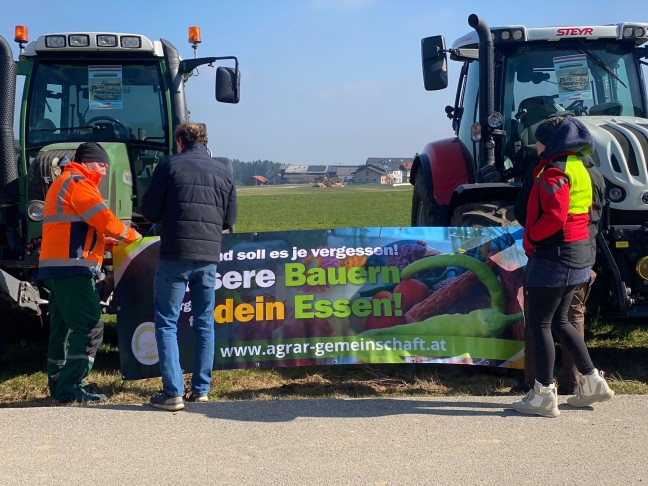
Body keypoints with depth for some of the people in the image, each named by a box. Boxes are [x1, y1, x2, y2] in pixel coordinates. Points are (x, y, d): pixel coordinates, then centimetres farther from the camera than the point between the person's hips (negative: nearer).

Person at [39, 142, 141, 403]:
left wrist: (111, 243, 16)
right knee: (90, 327, -11)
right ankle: (71, 387, -12)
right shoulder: (78, 183, -9)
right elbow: (105, 221, -16)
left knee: (63, 328, 15)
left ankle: (59, 386, 21)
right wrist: (131, 235, 1)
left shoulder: (62, 183, 25)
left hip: (55, 268, 11)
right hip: (71, 267, -11)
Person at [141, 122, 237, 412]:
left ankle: (173, 392, -3)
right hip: (209, 257, 4)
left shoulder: (169, 165, 0)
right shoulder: (223, 171, 11)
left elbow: (149, 211, 0)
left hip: (175, 256, -4)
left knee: (167, 323, 3)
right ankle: (201, 389, 17)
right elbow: (230, 219, 14)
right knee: (205, 323, 14)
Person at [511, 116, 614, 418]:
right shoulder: (577, 168, 15)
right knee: (559, 322, 18)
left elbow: (554, 217, -27)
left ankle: (544, 396, 1)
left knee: (539, 323, -3)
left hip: (554, 255, -10)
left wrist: (530, 237, -11)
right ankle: (592, 382, 22)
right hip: (576, 253, 10)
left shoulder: (554, 171, -16)